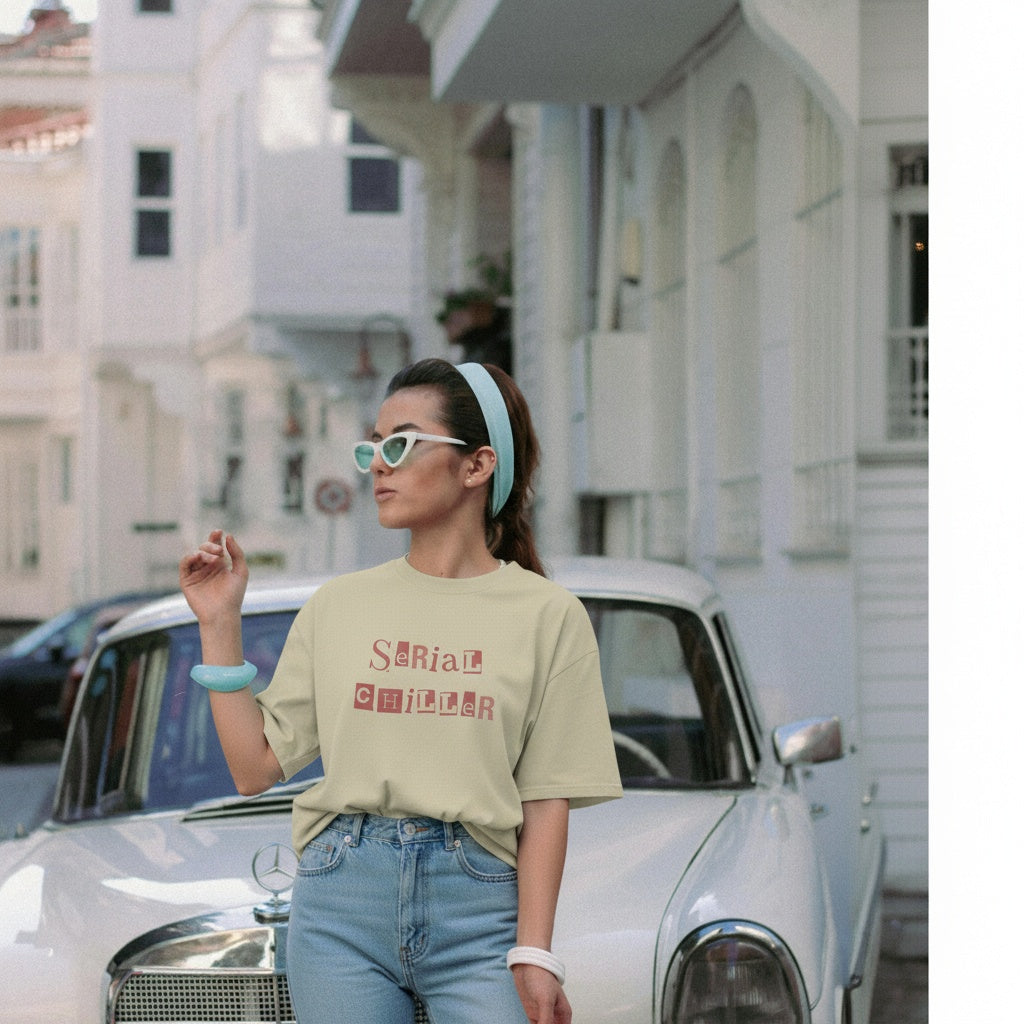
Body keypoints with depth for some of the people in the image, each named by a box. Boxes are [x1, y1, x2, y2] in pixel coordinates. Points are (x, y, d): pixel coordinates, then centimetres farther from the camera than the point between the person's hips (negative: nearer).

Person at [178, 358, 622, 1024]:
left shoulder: (545, 614, 2)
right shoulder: (337, 606, 10)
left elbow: (546, 803, -2)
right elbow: (256, 766, 7)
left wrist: (534, 954, -10)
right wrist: (220, 624, 4)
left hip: (478, 908, -2)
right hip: (342, 900, 2)